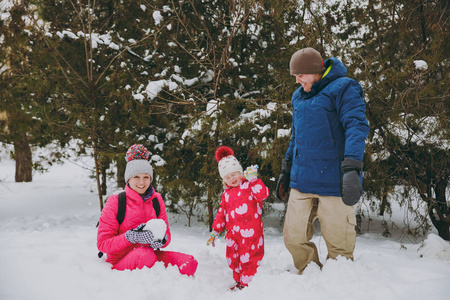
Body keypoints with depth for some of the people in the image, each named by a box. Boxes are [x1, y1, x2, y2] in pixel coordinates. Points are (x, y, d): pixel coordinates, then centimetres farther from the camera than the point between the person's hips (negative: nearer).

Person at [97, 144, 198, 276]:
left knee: (189, 262, -22)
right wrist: (131, 237, -25)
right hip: (120, 262, -4)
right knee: (145, 254, -38)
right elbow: (103, 243, -8)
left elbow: (166, 233, 11)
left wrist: (161, 240, -15)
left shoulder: (157, 200, 9)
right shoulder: (115, 202, -4)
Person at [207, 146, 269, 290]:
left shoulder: (249, 185, -1)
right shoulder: (227, 193, 17)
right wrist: (215, 230, 18)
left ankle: (247, 284, 8)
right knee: (233, 259, 13)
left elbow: (262, 194, -20)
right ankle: (239, 282, 27)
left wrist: (253, 178, -19)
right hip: (232, 232, 7)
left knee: (248, 258, -4)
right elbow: (222, 212, 22)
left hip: (250, 231, -7)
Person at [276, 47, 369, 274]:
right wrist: (285, 171, 25)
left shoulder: (343, 88, -5)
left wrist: (352, 169, -28)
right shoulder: (299, 97, 18)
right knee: (293, 238, 4)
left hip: (333, 182, -6)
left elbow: (356, 127, -16)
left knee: (338, 244, 1)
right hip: (301, 181, 7)